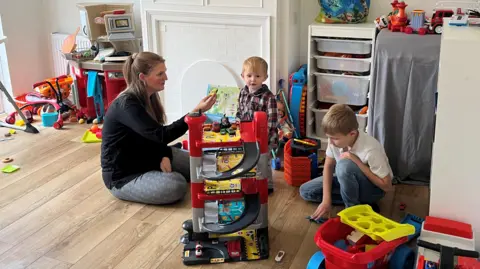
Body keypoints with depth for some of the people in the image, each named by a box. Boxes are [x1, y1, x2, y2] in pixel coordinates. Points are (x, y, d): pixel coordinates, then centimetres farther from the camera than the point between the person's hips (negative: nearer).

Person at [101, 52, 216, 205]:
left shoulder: (149, 96, 0)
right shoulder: (127, 104, -29)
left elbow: (155, 136, 7)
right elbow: (161, 135, -37)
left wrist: (164, 155, -14)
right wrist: (196, 111, -41)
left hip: (145, 158, 8)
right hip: (123, 176, -8)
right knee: (177, 186, -27)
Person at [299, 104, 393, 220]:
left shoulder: (370, 149, -35)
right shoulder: (335, 139, -19)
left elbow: (386, 186, -27)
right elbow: (328, 166, -7)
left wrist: (357, 161, -33)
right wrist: (326, 200, -16)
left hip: (374, 188, -7)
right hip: (349, 180, 7)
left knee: (345, 165, -37)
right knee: (305, 190, -5)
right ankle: (357, 201, -3)